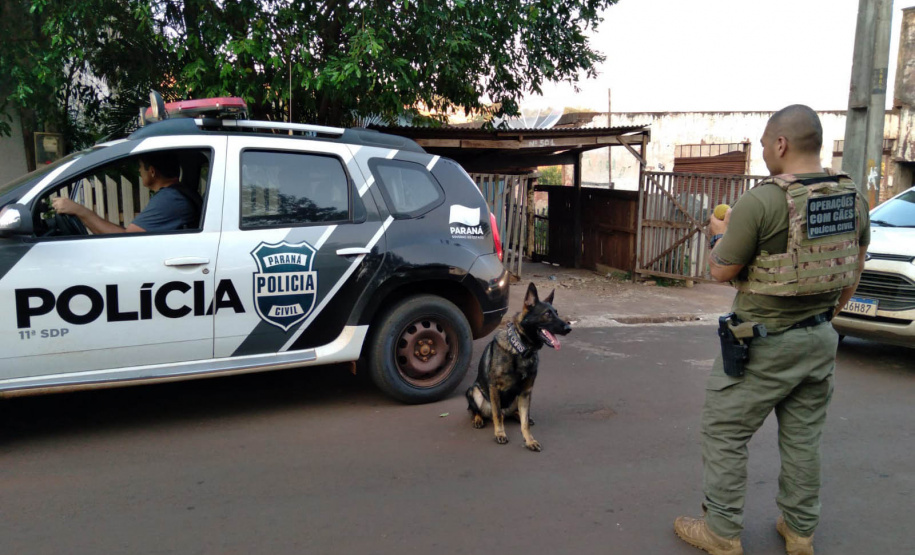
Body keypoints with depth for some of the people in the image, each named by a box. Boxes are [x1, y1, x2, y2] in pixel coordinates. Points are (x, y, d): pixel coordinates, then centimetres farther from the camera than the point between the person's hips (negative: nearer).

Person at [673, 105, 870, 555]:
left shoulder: (761, 201, -20)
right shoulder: (853, 198, 3)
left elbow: (722, 271, -13)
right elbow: (854, 271, 13)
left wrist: (720, 234, 6)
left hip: (765, 343, -7)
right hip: (821, 340, 7)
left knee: (724, 434, 6)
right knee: (803, 439, 18)